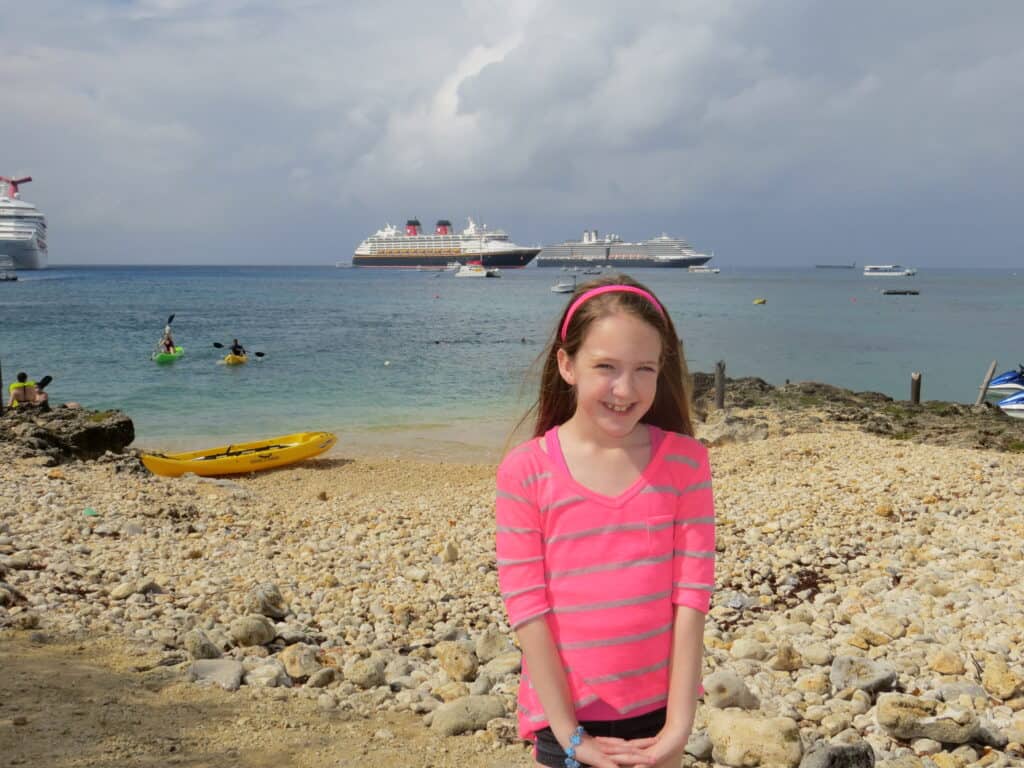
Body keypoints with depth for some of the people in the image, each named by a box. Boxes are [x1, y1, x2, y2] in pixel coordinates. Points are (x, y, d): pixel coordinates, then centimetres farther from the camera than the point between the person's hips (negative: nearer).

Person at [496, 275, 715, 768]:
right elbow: (526, 607, -11)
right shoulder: (525, 471, -11)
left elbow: (692, 594, -7)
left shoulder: (685, 461, -5)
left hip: (656, 709, 2)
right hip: (566, 713, -1)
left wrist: (680, 723, -10)